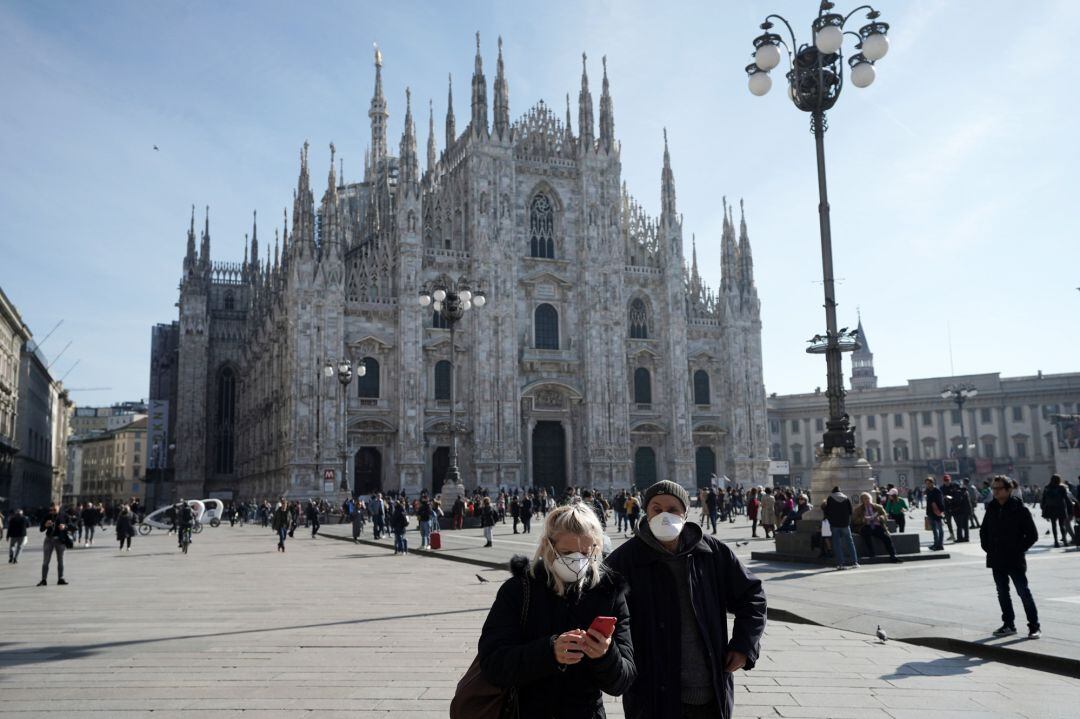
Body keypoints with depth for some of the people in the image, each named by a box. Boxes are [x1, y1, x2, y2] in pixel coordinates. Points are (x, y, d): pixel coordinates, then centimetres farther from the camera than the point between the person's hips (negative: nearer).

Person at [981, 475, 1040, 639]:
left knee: (1024, 593, -2)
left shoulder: (1019, 509, -10)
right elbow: (983, 531, 20)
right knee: (1002, 593, 12)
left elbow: (1032, 534, -8)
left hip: (1015, 561, -6)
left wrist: (1018, 550, -10)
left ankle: (1034, 627, 7)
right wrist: (987, 547, 8)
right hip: (996, 561, 6)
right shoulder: (991, 509, 7)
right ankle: (1008, 625, 22)